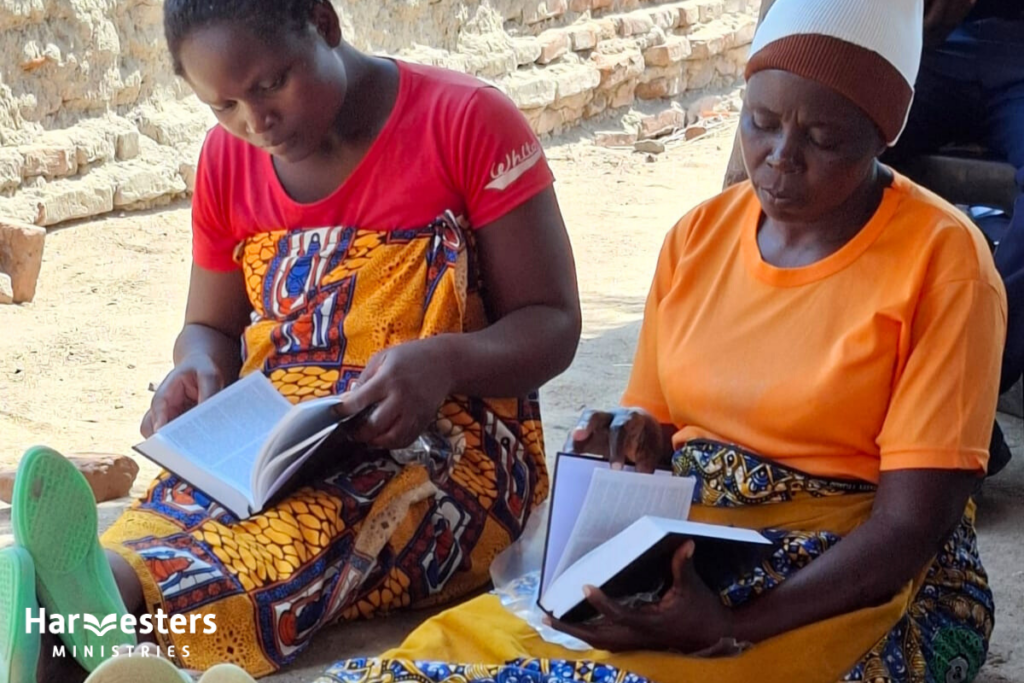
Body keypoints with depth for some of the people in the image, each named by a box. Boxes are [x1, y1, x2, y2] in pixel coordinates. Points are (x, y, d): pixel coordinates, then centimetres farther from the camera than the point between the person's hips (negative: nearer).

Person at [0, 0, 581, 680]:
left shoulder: (466, 121, -3)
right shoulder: (228, 162, 11)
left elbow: (552, 324, -3)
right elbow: (212, 328, 22)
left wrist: (446, 362, -25)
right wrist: (199, 371, -4)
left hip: (447, 442, -4)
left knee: (314, 519, -38)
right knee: (185, 499, -32)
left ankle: (118, 590, -65)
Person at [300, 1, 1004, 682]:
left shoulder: (942, 263, -10)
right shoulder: (699, 235, 6)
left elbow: (909, 525, -14)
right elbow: (656, 427, 12)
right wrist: (634, 441, -13)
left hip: (861, 584, -5)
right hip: (685, 557, 5)